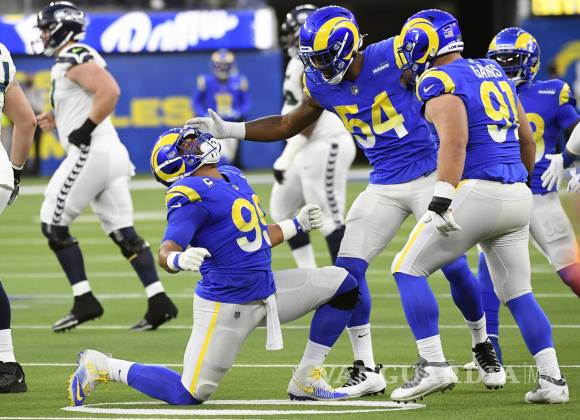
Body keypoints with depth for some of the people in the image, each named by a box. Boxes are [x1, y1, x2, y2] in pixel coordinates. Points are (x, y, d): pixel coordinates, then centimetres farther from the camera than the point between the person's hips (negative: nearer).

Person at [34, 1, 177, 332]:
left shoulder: (75, 59, -11)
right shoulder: (74, 60, 20)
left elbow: (110, 92, -25)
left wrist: (84, 130, -20)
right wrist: (57, 119, 19)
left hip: (91, 153, -10)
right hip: (111, 152, 10)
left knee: (54, 224, -1)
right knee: (123, 231, 6)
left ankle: (85, 301, -2)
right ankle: (159, 302, -2)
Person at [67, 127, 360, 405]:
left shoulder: (234, 177, 10)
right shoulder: (192, 195, -18)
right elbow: (166, 251, -28)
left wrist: (297, 225, 20)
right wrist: (179, 260, -48)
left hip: (265, 289, 8)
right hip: (226, 307, -8)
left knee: (342, 284, 2)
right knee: (188, 395, -7)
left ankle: (306, 382, 5)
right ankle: (103, 368, 13)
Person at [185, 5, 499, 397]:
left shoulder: (392, 57, -18)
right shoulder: (322, 85, -1)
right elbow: (289, 125, 15)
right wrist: (229, 130, 7)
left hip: (429, 176, -5)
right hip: (384, 186, 5)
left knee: (455, 267, -8)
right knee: (348, 267, -7)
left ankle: (483, 346, 18)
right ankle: (366, 369, 2)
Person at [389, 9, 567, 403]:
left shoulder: (439, 83, -6)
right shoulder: (494, 72, 18)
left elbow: (455, 142, -22)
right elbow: (528, 140, 25)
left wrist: (442, 198, -28)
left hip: (476, 192, -7)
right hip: (517, 195, 8)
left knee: (409, 269, 3)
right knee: (517, 292, 14)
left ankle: (434, 365, -5)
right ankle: (552, 378, 4)